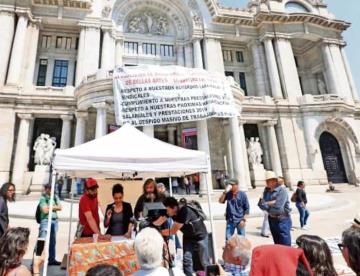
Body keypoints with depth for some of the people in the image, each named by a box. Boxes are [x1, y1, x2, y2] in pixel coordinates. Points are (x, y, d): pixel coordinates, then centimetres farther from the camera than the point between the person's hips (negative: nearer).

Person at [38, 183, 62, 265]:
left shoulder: (55, 197, 10)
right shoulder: (43, 198, -5)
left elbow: (60, 207, 3)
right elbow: (45, 210, -13)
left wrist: (50, 207, -7)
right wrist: (54, 207, -2)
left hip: (55, 220, 6)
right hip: (46, 220, -6)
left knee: (53, 241, 14)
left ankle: (52, 259, 24)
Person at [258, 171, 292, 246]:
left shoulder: (282, 191, -16)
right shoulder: (267, 192, 4)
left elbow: (277, 207, -23)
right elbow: (261, 204, -3)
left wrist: (266, 204, -7)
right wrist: (270, 203, -19)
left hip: (282, 220, -7)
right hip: (272, 220, 7)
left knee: (285, 244, 0)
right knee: (277, 244, 19)